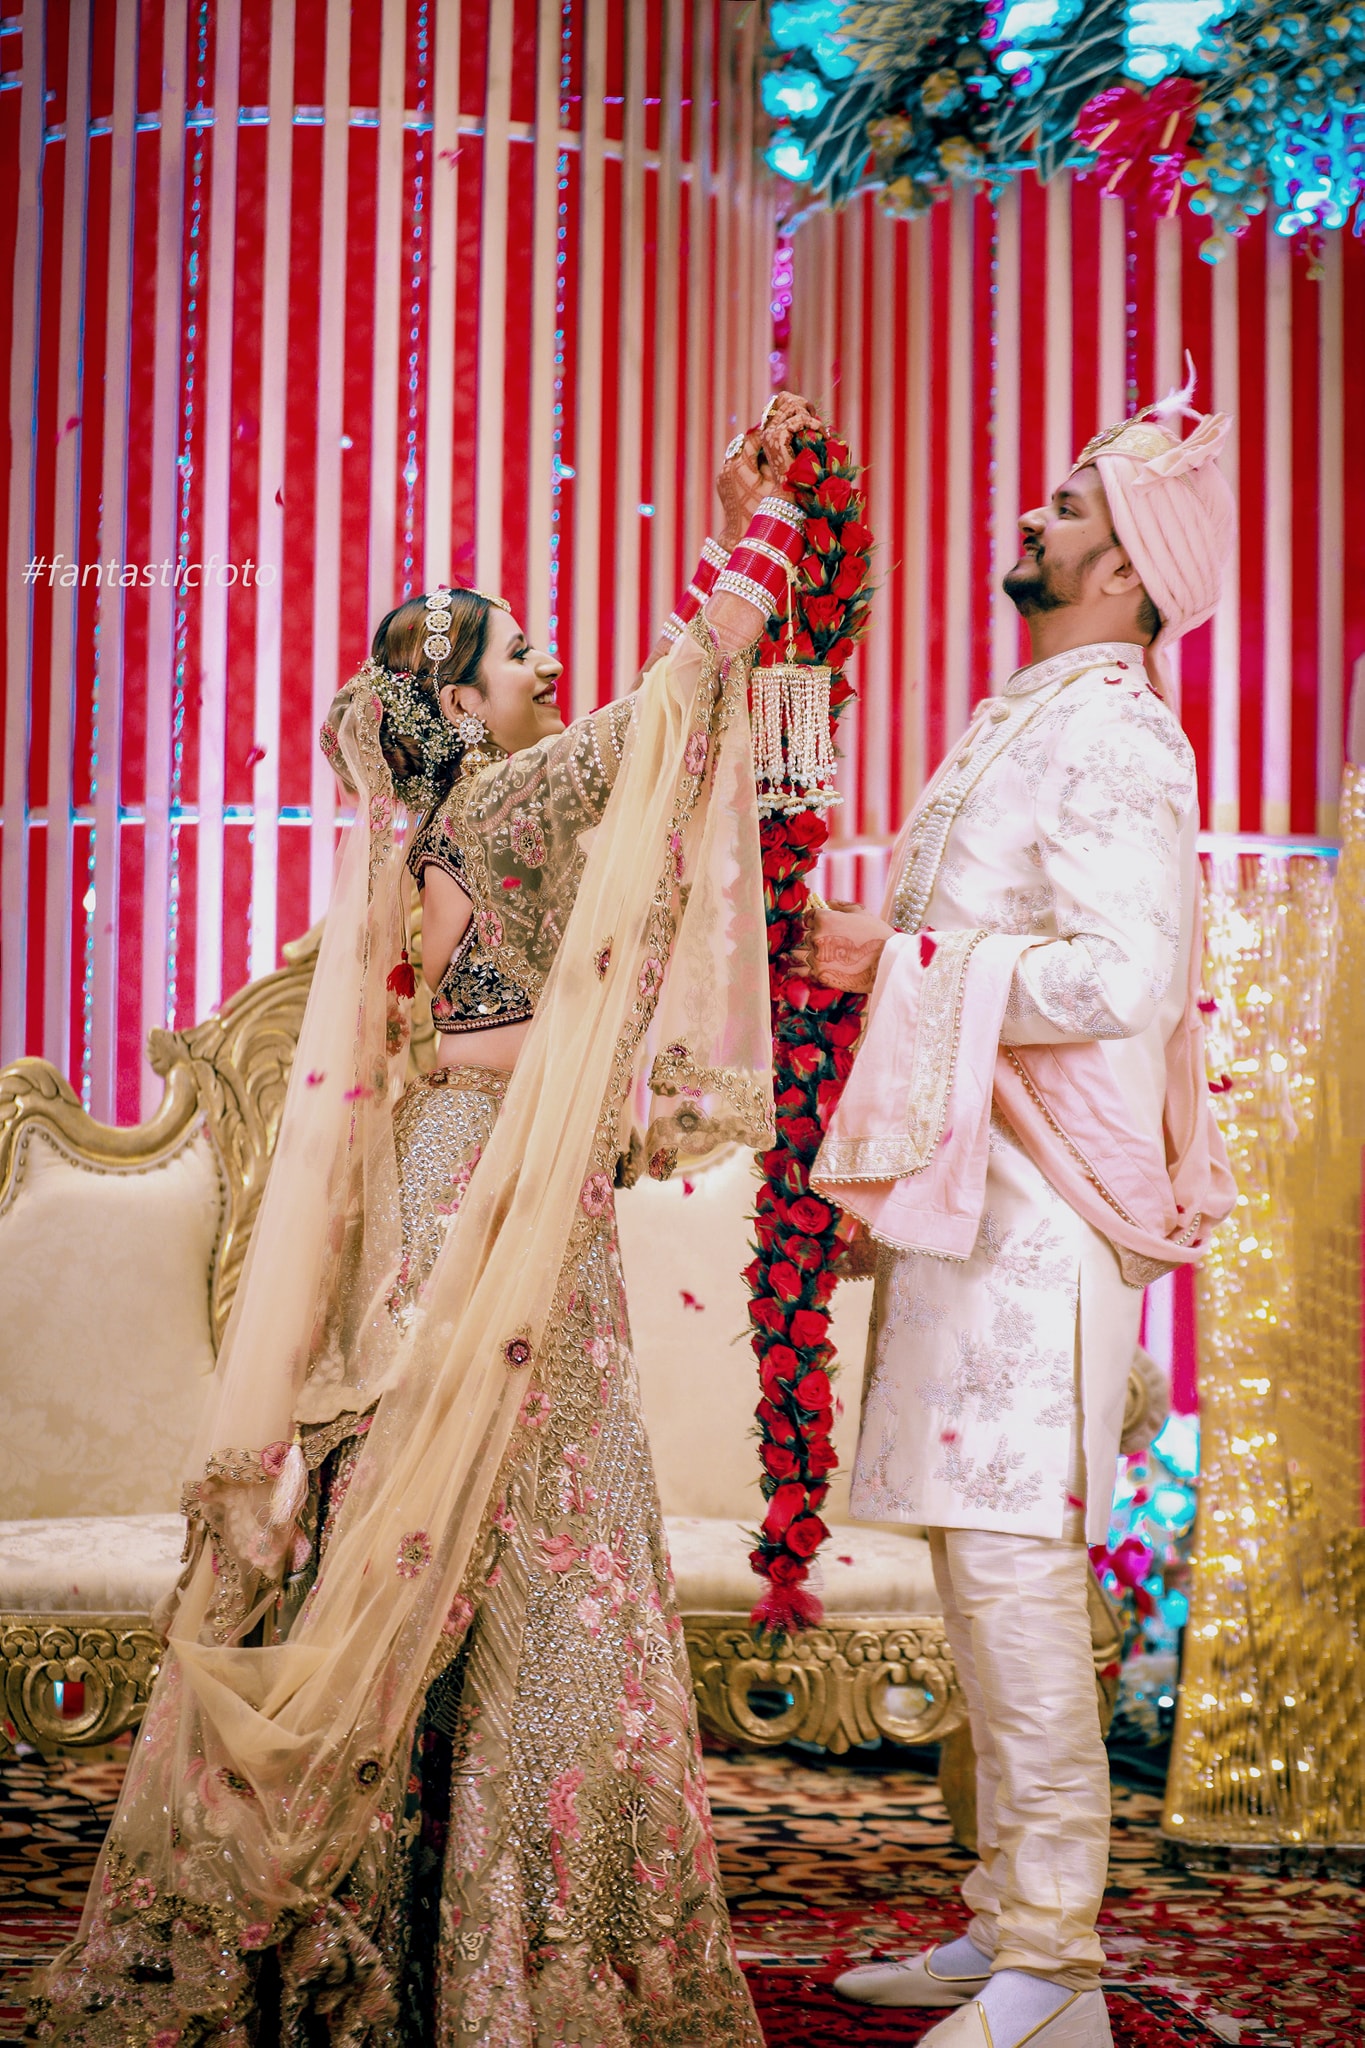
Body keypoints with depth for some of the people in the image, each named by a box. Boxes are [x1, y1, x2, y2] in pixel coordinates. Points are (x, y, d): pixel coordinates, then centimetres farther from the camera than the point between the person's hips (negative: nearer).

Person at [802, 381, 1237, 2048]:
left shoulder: (1106, 736, -11)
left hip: (1036, 1218, -10)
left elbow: (1120, 975, -23)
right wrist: (896, 1168, 23)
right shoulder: (1021, 730, 19)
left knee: (1010, 1557, -11)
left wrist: (900, 960, -15)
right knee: (981, 1560, 12)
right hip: (974, 1201, 10)